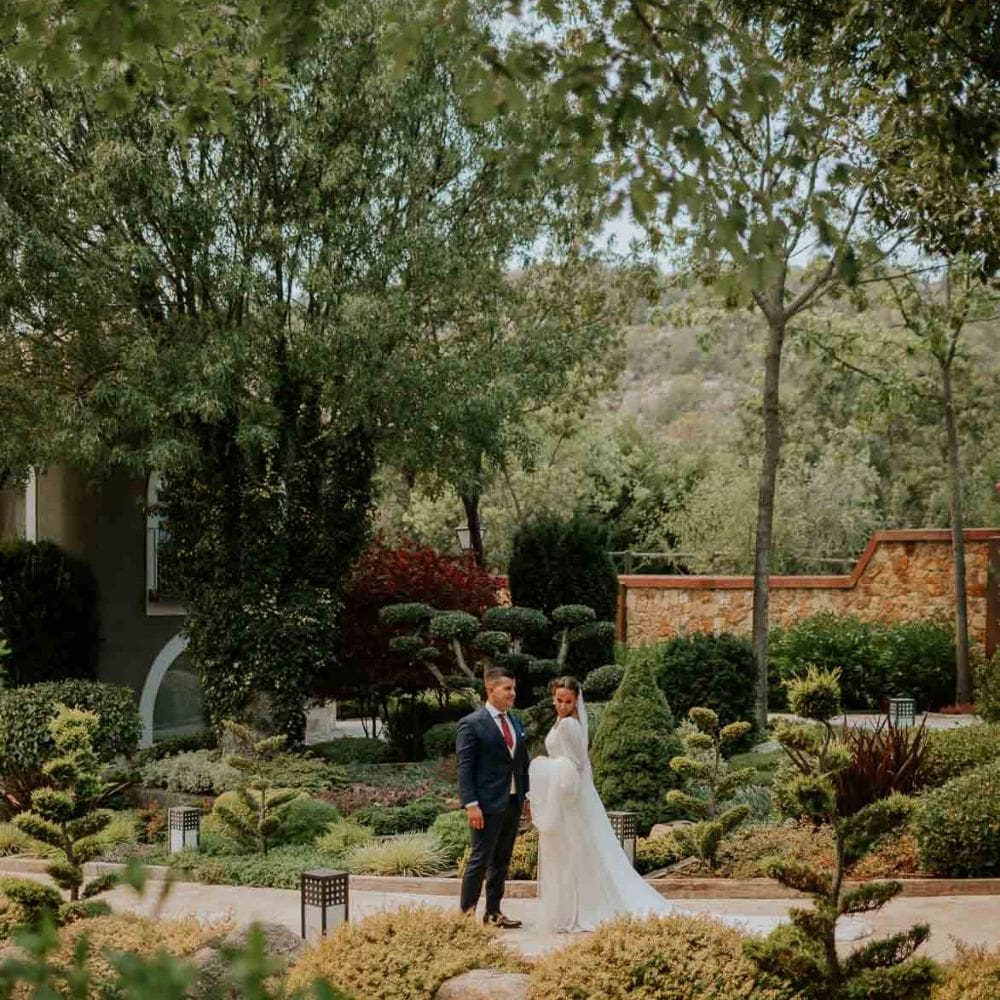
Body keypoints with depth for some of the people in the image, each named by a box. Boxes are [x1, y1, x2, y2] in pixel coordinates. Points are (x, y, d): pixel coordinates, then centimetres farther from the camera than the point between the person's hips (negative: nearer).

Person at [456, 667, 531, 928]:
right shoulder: (471, 724, -9)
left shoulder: (516, 724, 13)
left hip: (512, 804, 7)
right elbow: (464, 768, -13)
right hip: (487, 805, -7)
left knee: (502, 861, 12)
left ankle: (493, 912, 20)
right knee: (480, 860, -4)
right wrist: (471, 804, -19)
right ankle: (466, 913, 3)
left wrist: (526, 797, 13)